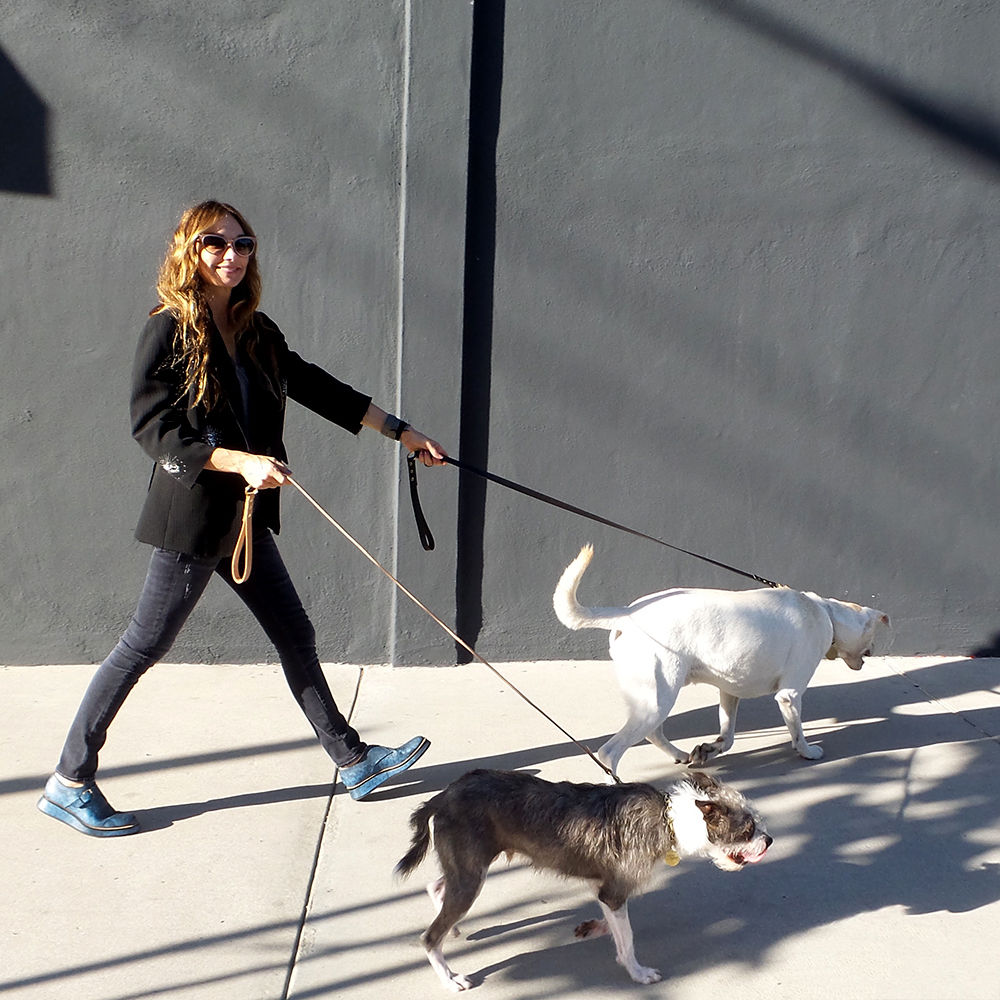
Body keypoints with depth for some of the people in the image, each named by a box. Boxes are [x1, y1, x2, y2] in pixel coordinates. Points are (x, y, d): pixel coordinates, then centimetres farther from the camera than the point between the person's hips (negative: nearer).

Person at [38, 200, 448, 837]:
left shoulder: (257, 332, 9)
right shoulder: (170, 329, -11)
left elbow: (317, 388, 16)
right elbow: (151, 426, -16)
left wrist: (402, 432, 18)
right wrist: (240, 462, -25)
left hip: (245, 517, 7)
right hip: (193, 516, -7)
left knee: (295, 637, 12)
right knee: (146, 645, 0)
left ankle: (355, 762, 22)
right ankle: (69, 783, 14)